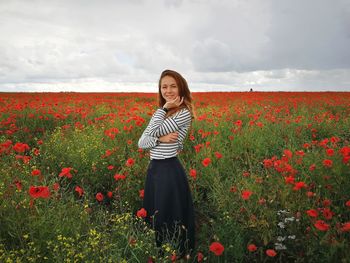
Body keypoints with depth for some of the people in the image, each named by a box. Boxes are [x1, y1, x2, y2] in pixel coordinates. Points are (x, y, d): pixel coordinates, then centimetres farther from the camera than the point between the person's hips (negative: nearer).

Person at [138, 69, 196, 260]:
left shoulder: (183, 113, -13)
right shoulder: (161, 113, 11)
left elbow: (153, 132, -17)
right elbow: (141, 142, 0)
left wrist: (164, 108, -10)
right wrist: (160, 139, -18)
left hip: (170, 171, -8)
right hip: (153, 169, 8)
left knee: (169, 220, 5)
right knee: (153, 218, 20)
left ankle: (178, 256, 28)